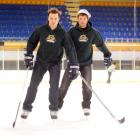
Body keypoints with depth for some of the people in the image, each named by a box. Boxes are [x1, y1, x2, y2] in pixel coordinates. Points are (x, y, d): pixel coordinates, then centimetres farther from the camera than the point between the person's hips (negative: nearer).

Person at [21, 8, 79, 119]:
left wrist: (74, 67, -17)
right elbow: (31, 42, 4)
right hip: (41, 61, 1)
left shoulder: (63, 33, -11)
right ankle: (27, 108, 7)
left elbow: (70, 49, -12)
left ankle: (54, 109, 5)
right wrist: (28, 57, -3)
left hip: (55, 63, -1)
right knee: (33, 84, -3)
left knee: (54, 85, -11)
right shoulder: (41, 30, -9)